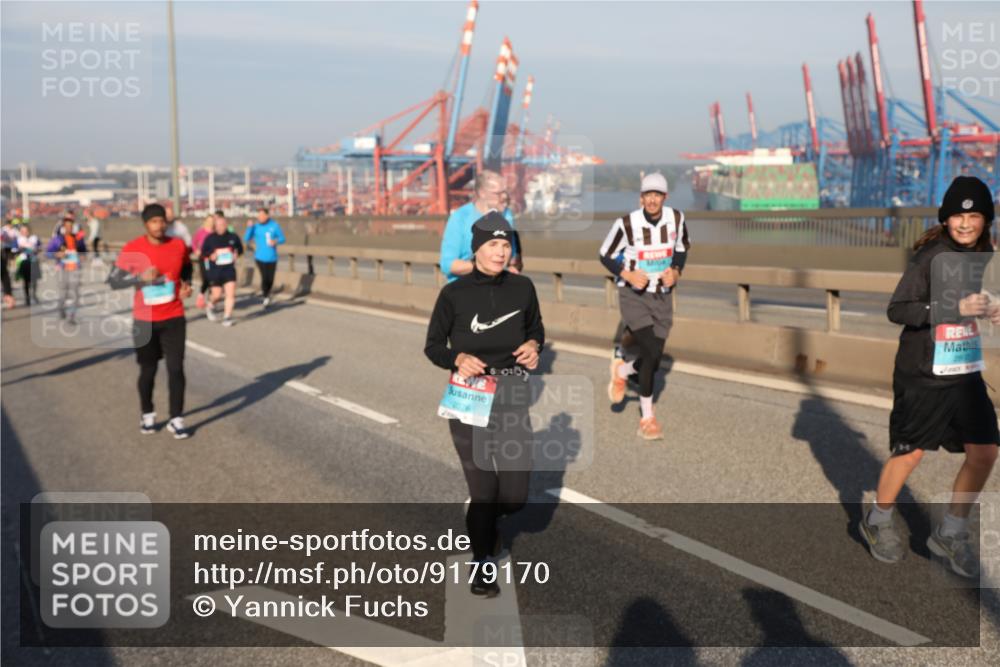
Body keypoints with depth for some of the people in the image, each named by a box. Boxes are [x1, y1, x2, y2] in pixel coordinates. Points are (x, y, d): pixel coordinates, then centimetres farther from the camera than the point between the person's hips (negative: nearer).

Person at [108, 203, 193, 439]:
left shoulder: (178, 245, -2)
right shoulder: (132, 249, -10)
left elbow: (187, 268, 20)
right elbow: (113, 280, -7)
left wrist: (186, 284, 0)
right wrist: (140, 278, -20)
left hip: (174, 318, 1)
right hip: (145, 320, -1)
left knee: (176, 368, -4)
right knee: (148, 370, 11)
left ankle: (176, 419, 5)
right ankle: (147, 415, 31)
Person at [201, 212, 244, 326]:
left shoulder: (233, 237, 0)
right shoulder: (210, 238, -3)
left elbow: (240, 248, 15)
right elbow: (203, 252, 5)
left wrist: (236, 253, -5)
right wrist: (210, 255, -15)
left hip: (229, 268, 1)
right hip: (215, 269, -1)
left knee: (231, 293, -9)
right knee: (217, 294, 4)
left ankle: (227, 317, 1)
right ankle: (210, 306, 38)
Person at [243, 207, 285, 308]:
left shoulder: (275, 226, -2)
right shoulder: (255, 227, -1)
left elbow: (282, 238, 3)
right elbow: (246, 239, -6)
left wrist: (275, 241, -18)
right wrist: (249, 227, -18)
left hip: (272, 258, 1)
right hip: (260, 257, -1)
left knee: (270, 279, 7)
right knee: (265, 277, -16)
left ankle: (266, 293, 39)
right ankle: (266, 297, 6)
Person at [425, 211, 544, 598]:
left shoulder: (522, 288, 1)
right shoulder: (454, 294, -7)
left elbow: (536, 328, 17)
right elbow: (433, 346, 2)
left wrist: (534, 345, -5)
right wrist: (458, 358, -18)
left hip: (512, 398, 3)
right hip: (470, 399, -2)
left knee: (515, 496, 3)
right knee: (483, 489, 1)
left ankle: (486, 518, 40)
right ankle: (481, 564, 27)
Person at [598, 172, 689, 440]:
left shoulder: (676, 218, -6)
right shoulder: (627, 224, -16)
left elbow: (682, 247, 13)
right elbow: (605, 256, -4)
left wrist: (676, 271, -6)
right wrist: (627, 275, -19)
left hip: (662, 296, 4)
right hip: (633, 295, -4)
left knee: (653, 361, 4)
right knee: (651, 352, -17)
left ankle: (622, 371, 41)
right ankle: (647, 417, 2)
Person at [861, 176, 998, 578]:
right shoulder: (932, 256, -17)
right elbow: (896, 310, -23)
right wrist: (956, 308, -30)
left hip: (966, 373, 6)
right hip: (923, 375, -6)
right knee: (910, 453, 4)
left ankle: (950, 535, 21)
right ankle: (878, 522, 29)